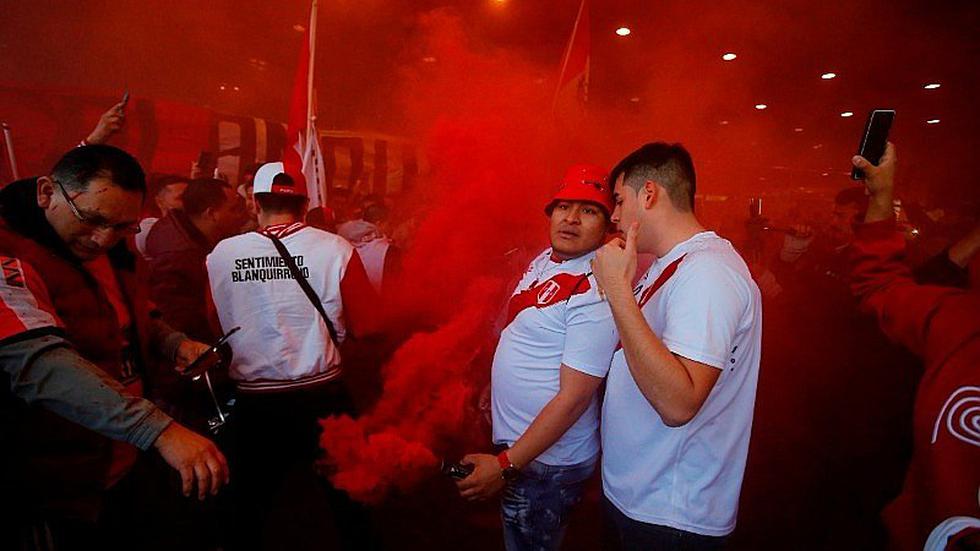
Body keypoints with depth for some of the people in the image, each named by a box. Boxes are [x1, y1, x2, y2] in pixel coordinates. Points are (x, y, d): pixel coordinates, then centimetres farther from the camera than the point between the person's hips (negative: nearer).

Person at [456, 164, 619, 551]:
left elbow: (575, 397, -25)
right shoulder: (544, 260, 2)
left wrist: (506, 466, -23)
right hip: (512, 438, 8)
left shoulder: (596, 292, -24)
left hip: (546, 462, -8)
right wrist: (491, 389, 19)